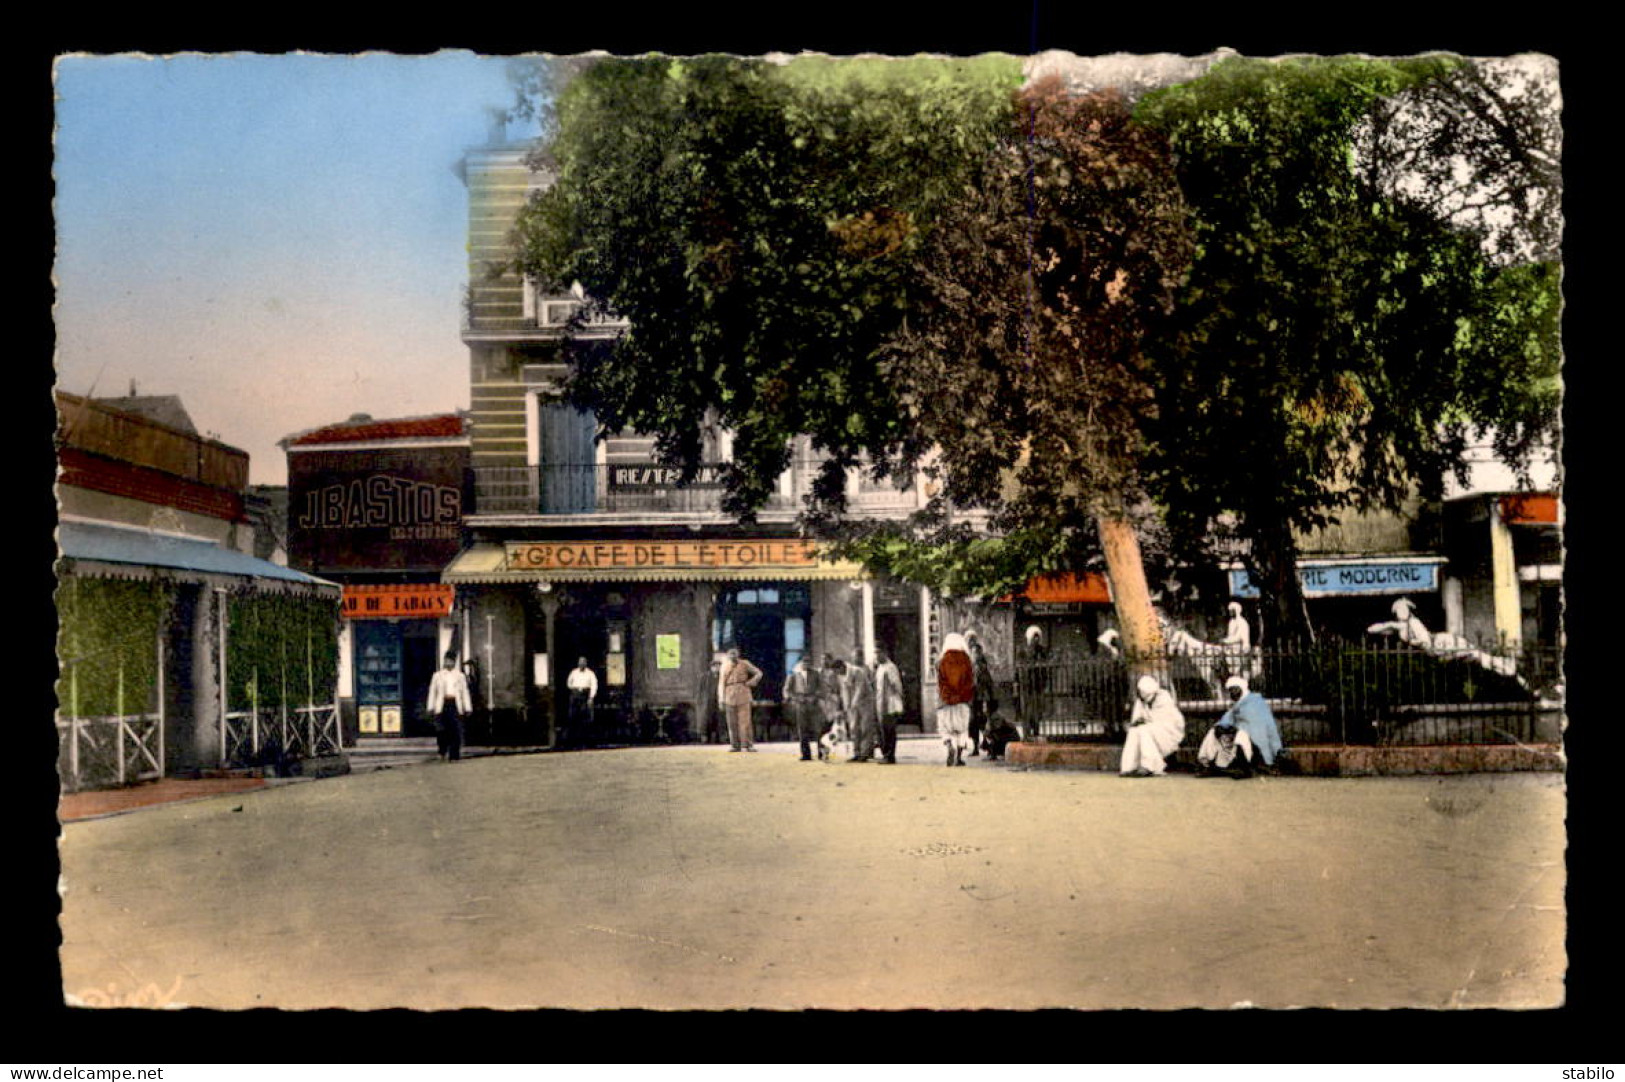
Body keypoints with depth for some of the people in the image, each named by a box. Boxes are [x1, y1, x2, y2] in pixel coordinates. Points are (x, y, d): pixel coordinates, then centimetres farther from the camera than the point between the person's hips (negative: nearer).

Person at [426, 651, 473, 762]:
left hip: (456, 705, 1)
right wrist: (431, 708, 4)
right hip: (442, 705, -1)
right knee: (441, 730, -7)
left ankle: (454, 756, -1)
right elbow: (432, 692, 11)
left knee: (456, 732, -6)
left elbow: (465, 692, 13)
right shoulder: (438, 675, 12)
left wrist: (468, 709, 7)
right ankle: (442, 752, 17)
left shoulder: (460, 676, 14)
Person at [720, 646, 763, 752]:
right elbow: (722, 684, 9)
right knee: (732, 723, 3)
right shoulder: (725, 666, 9)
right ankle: (735, 745, 9)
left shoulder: (744, 664, 4)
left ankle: (747, 745, -4)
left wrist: (751, 682, -3)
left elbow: (758, 673, 11)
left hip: (743, 696, -2)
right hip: (730, 697, 2)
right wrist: (722, 700, 4)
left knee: (744, 720, -7)